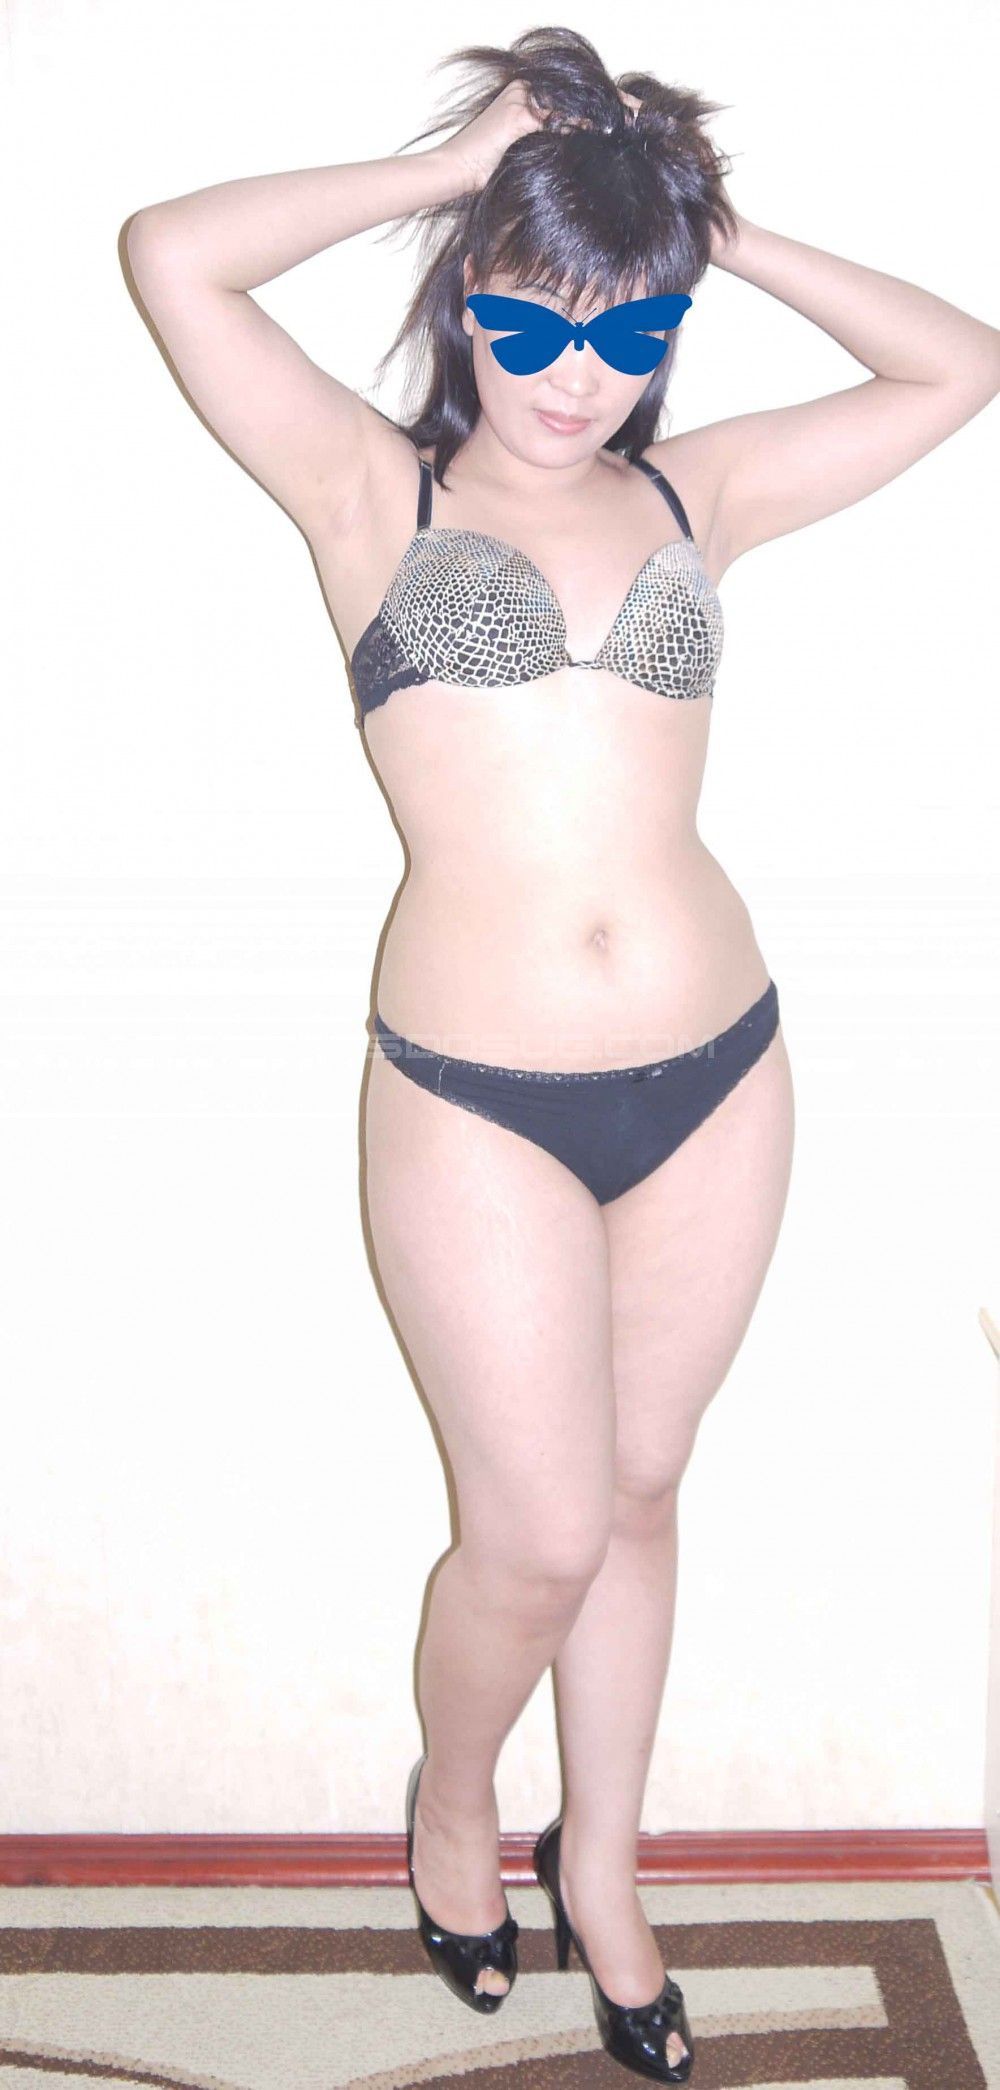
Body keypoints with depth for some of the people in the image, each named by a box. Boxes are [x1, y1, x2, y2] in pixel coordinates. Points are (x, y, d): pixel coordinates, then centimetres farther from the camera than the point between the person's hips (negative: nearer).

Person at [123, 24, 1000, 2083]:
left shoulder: (693, 490, 9)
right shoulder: (372, 490, 1)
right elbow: (172, 255, -9)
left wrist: (719, 232, 9)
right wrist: (440, 168, -2)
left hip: (717, 1077, 3)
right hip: (477, 1103, -3)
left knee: (636, 1496, 16)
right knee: (541, 1539, 4)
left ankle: (601, 1858, 39)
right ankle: (452, 1801, 37)